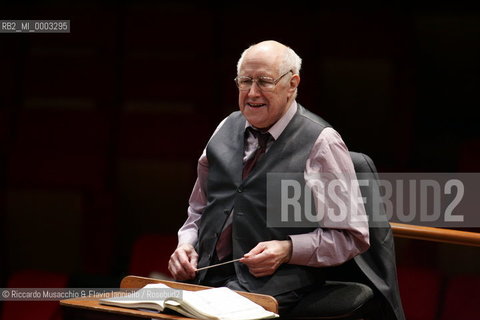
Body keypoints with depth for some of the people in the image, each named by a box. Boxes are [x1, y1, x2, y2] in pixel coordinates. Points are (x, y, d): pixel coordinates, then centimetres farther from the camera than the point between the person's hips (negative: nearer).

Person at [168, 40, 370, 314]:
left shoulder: (320, 142, -3)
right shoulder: (227, 129, 15)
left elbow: (352, 237, -2)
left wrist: (288, 249, -15)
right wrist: (186, 245, 6)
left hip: (272, 286, -5)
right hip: (203, 276, 5)